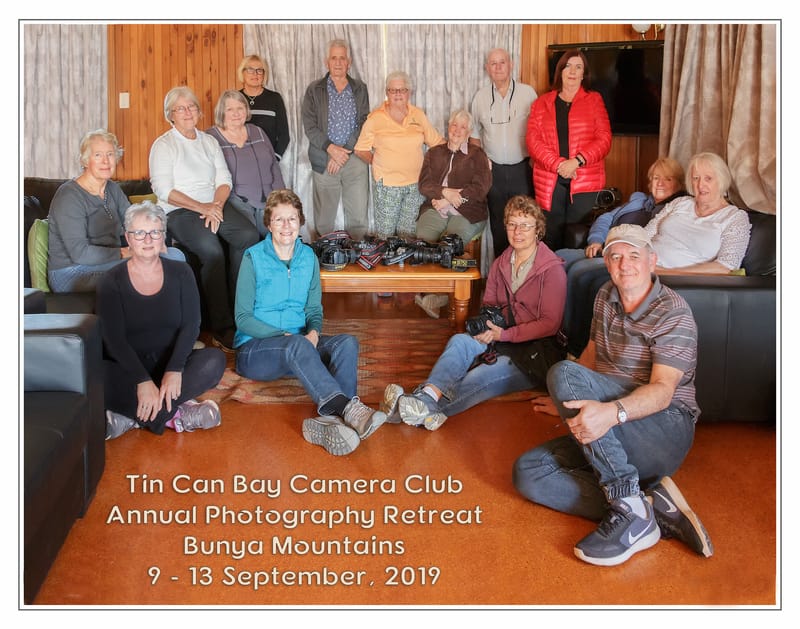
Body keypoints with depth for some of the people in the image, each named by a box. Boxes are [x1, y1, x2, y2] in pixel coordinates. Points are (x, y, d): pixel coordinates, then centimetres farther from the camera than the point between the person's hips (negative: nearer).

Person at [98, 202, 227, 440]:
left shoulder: (181, 273, 5)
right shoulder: (112, 282, -1)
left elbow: (191, 326, -6)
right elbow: (114, 339, -12)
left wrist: (174, 370, -24)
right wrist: (143, 381, -27)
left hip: (172, 364, 2)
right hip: (129, 369, -2)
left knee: (214, 360, -28)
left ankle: (132, 416, -27)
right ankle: (174, 412, -26)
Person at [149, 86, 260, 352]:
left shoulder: (209, 141, 20)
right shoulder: (163, 145, 4)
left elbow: (224, 180, 11)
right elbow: (164, 190, -7)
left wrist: (216, 205, -9)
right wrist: (201, 207, -16)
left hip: (215, 204, 5)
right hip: (180, 211, -5)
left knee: (249, 235, -26)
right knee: (211, 248, -33)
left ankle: (238, 307, -19)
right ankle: (222, 327, -28)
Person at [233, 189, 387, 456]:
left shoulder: (308, 257, 9)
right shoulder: (253, 258, -4)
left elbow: (314, 308, 12)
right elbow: (243, 318, -6)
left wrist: (313, 332, -12)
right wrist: (283, 336, -20)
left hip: (298, 345, 4)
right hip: (254, 348, -4)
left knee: (347, 342, -25)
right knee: (297, 345, -38)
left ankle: (328, 419, -47)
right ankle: (349, 409, -52)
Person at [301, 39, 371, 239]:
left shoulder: (360, 89, 9)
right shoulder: (314, 90, 5)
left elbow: (364, 123, 1)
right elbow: (310, 127, -1)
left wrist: (345, 151, -10)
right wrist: (331, 148, -14)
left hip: (355, 158, 1)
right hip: (323, 160, -1)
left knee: (358, 213, -1)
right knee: (324, 214, 2)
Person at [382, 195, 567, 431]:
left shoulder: (552, 269, -6)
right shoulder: (500, 265, 14)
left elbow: (550, 324, -10)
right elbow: (488, 304, 21)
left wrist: (504, 334, -17)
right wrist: (485, 323, -4)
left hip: (535, 349, -5)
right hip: (501, 340, 5)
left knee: (482, 375, -33)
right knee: (460, 341, -27)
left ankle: (426, 410, -50)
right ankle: (427, 396, -50)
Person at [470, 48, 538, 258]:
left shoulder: (527, 93, -1)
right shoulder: (481, 96, 6)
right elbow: (475, 134, 14)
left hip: (522, 168, -2)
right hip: (493, 170, 2)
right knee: (498, 223, 9)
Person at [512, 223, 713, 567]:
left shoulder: (673, 313, -10)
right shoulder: (606, 297, 13)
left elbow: (663, 390, -23)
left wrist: (612, 412, -42)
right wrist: (567, 402, 20)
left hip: (665, 429, -8)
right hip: (609, 436, 8)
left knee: (563, 373, -30)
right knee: (527, 472, -15)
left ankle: (630, 509, -34)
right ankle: (654, 507, -26)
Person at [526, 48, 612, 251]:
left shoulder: (594, 100, 10)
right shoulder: (541, 103, 13)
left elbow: (604, 139, 1)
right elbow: (533, 140, 2)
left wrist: (577, 161, -13)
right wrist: (558, 164, -13)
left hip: (585, 182, -1)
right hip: (549, 183, 1)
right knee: (551, 240, 1)